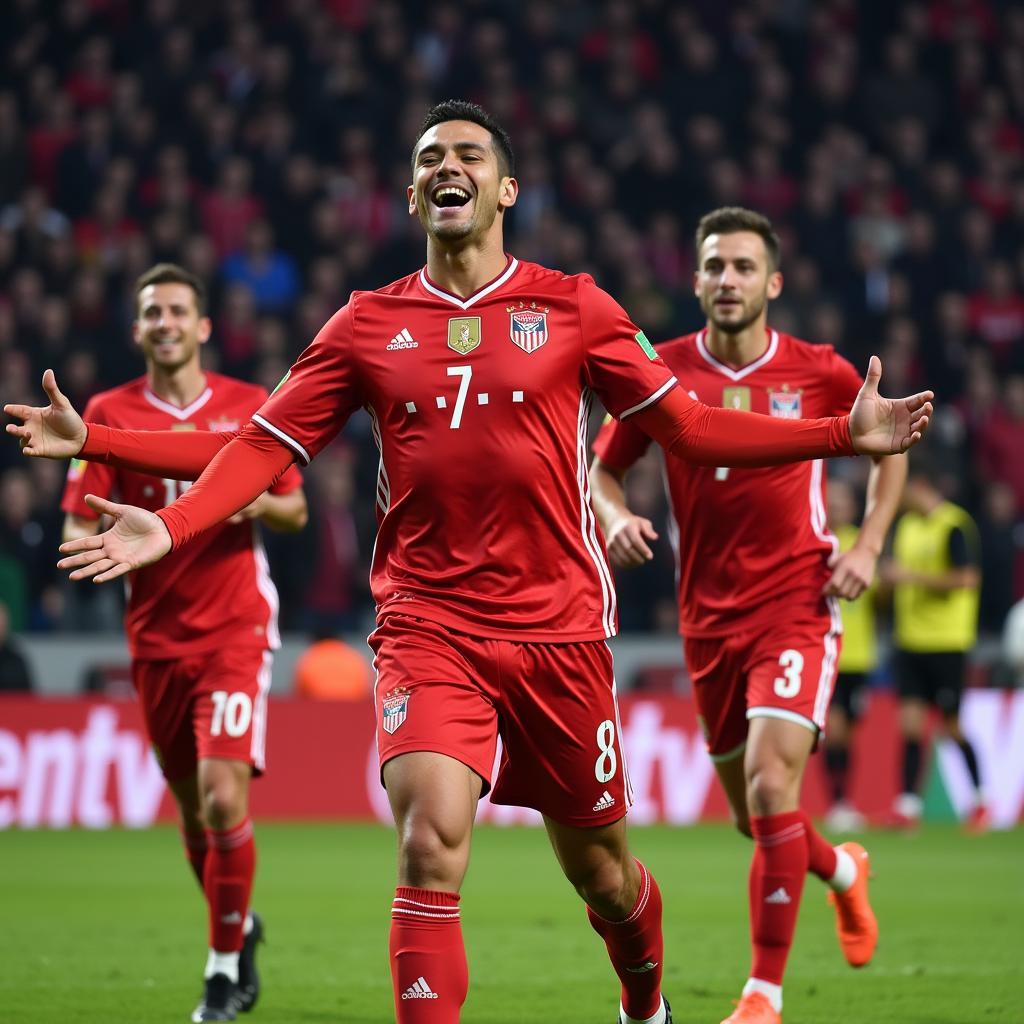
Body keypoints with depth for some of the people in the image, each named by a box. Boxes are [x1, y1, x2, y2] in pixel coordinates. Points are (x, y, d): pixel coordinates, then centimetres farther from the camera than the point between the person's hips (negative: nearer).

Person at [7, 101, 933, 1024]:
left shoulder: (572, 308, 4)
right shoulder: (369, 324, 6)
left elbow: (685, 426, 7)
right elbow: (263, 446, 5)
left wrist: (844, 436, -1)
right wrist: (171, 527, -12)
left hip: (559, 627, 0)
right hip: (427, 628, 0)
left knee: (598, 868, 12)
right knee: (431, 842, -23)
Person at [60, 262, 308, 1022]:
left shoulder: (252, 408, 1)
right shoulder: (110, 414, 2)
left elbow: (296, 510, 10)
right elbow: (78, 531, 0)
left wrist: (258, 503, -13)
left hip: (236, 627, -2)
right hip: (157, 637, 2)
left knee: (223, 797, -16)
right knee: (193, 809, 10)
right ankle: (240, 928, 36)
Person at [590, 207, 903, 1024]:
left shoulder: (818, 372, -4)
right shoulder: (663, 373, -2)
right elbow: (602, 468, 8)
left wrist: (868, 544, -1)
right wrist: (619, 519, -14)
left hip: (798, 603, -3)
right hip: (709, 615, 3)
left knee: (772, 786, -20)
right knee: (754, 817, 12)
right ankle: (842, 870, 47)